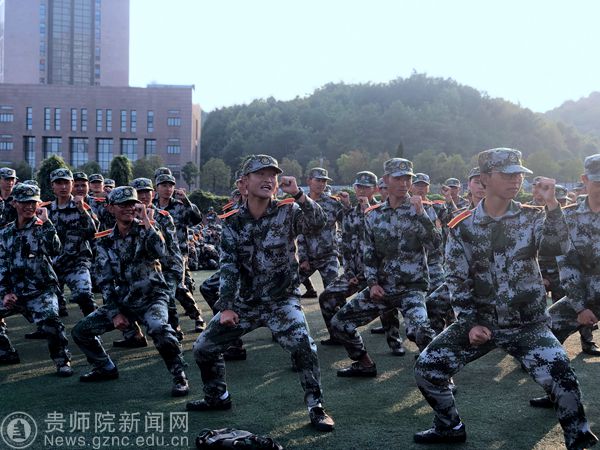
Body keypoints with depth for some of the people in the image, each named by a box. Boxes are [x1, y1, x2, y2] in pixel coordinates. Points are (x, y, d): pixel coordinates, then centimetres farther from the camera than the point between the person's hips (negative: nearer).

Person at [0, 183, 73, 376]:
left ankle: (63, 360, -8)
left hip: (41, 290, -5)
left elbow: (54, 250, -21)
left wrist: (45, 222, -19)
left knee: (49, 320, -29)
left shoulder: (42, 228, -2)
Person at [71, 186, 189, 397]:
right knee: (80, 331, 3)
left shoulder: (145, 231, -6)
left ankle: (179, 376, -20)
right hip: (122, 300, 5)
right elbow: (104, 281, 3)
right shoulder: (105, 241, 3)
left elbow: (159, 251, -29)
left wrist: (146, 221, -23)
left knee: (158, 328, -35)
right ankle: (106, 368, 25)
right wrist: (114, 313, -4)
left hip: (151, 298, -5)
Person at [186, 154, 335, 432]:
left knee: (302, 346, -27)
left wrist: (297, 194, -40)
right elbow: (228, 266, -5)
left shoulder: (287, 212, -8)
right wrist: (226, 306, -13)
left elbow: (318, 223, -26)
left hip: (282, 300, -3)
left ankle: (316, 407, -9)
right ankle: (217, 397, 31)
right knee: (203, 348, 6)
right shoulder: (233, 222, -1)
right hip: (245, 302, 4)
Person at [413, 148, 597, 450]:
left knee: (562, 379, -21)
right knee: (427, 368, -2)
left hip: (527, 325, -1)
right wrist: (470, 323, -8)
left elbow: (558, 247, -22)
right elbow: (457, 281, 0)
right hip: (479, 321, 2)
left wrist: (551, 204, -28)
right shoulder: (463, 228, -3)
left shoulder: (531, 218, -2)